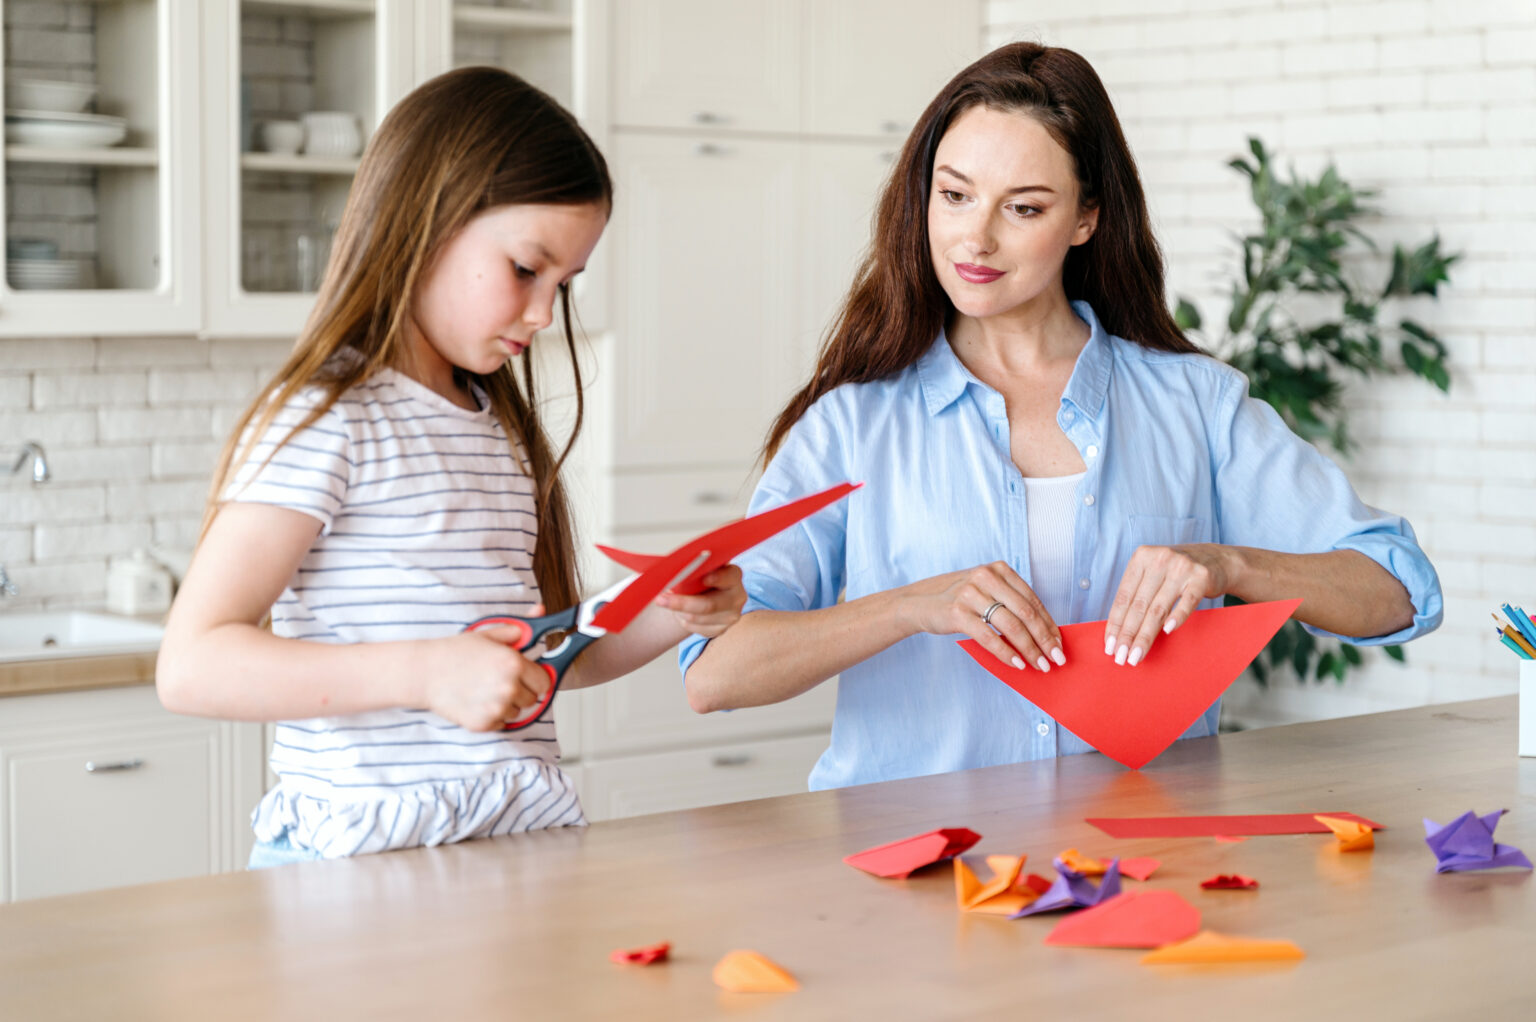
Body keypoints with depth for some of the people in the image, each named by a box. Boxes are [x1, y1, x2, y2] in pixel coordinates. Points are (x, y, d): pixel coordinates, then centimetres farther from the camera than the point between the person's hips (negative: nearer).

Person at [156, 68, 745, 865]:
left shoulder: (501, 429, 19)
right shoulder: (326, 420, -6)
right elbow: (193, 665, -15)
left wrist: (674, 616, 9)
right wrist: (426, 672, -23)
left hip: (527, 838, 7)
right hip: (369, 853, -6)